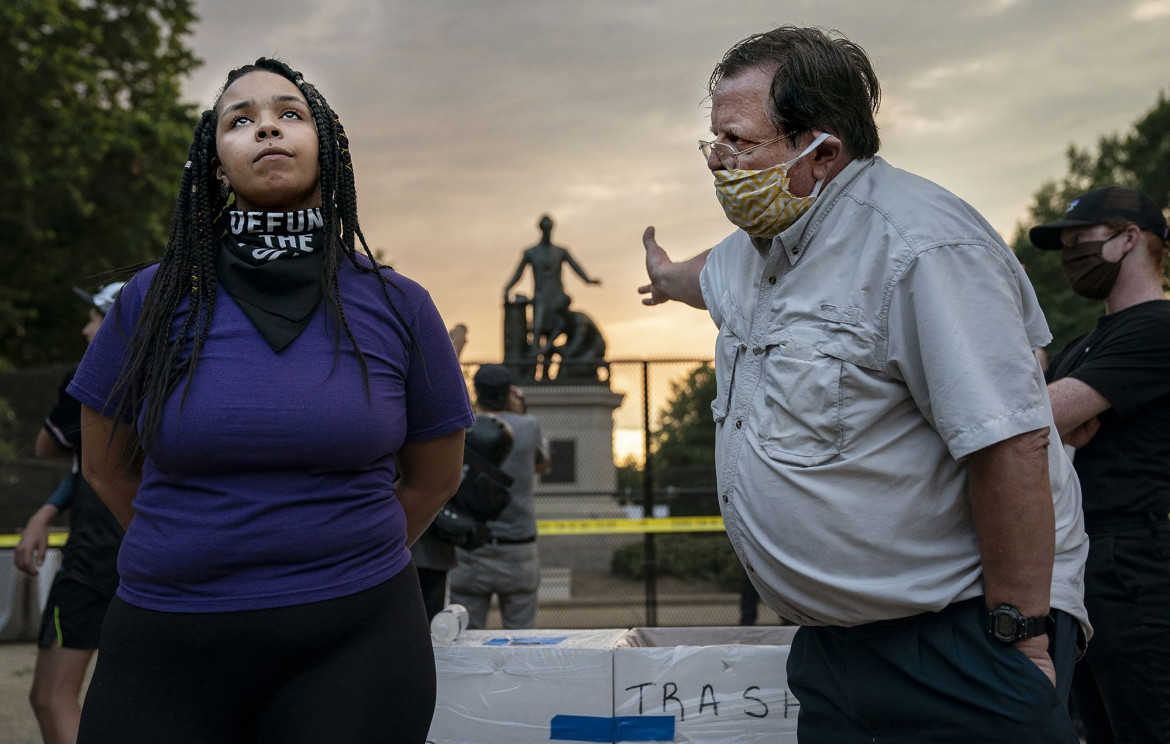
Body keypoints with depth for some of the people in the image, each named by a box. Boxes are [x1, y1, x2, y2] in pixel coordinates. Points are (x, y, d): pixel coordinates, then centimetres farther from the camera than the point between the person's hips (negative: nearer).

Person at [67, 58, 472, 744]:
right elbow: (108, 467, 13)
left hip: (353, 643, -1)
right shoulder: (155, 300, 1)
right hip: (167, 645, 1)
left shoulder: (397, 307, 0)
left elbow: (434, 477, 11)